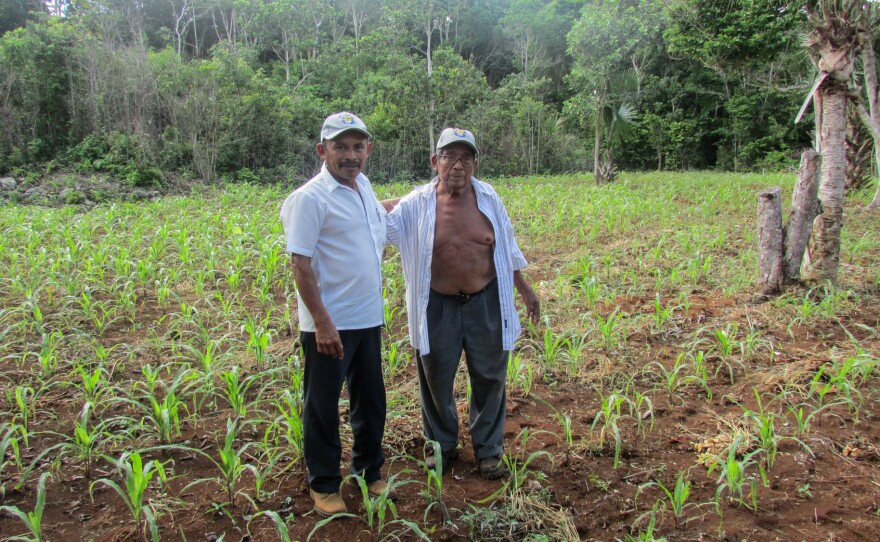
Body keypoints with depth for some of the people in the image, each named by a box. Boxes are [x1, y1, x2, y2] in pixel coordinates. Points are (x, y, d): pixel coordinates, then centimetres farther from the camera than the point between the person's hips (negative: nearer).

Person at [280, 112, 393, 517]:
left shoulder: (362, 184, 7)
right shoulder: (310, 198, -15)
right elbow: (300, 263, -19)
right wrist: (322, 323, -21)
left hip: (369, 319, 8)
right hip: (329, 325, -7)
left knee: (371, 400, 19)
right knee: (322, 407, 8)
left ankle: (369, 471, 38)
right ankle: (323, 484, 26)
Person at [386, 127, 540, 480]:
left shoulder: (488, 198, -2)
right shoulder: (416, 204, -8)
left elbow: (507, 249, 9)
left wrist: (525, 291, 13)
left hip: (486, 304, 1)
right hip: (437, 307, -1)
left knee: (490, 379, 12)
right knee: (436, 381, 13)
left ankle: (488, 449, 32)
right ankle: (442, 445, 36)